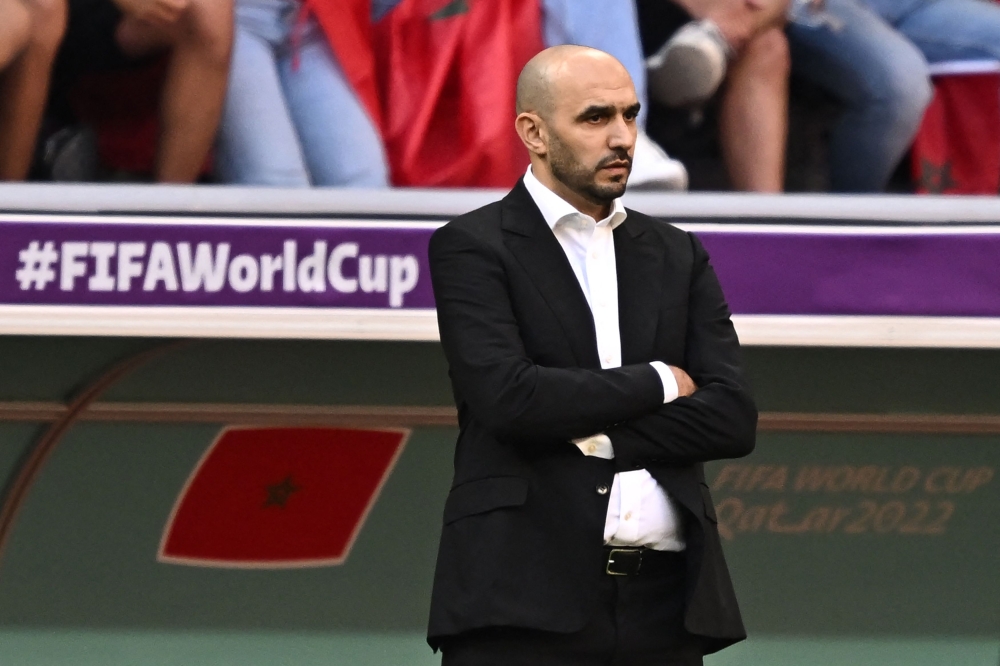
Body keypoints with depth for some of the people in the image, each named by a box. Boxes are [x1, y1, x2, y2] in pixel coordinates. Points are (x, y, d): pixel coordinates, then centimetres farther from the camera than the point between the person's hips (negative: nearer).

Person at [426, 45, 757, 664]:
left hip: (664, 605, 4)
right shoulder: (472, 247, 3)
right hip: (525, 602, -4)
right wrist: (657, 382, -3)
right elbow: (505, 396, -14)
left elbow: (733, 417, 4)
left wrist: (591, 435, -7)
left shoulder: (677, 257, 16)